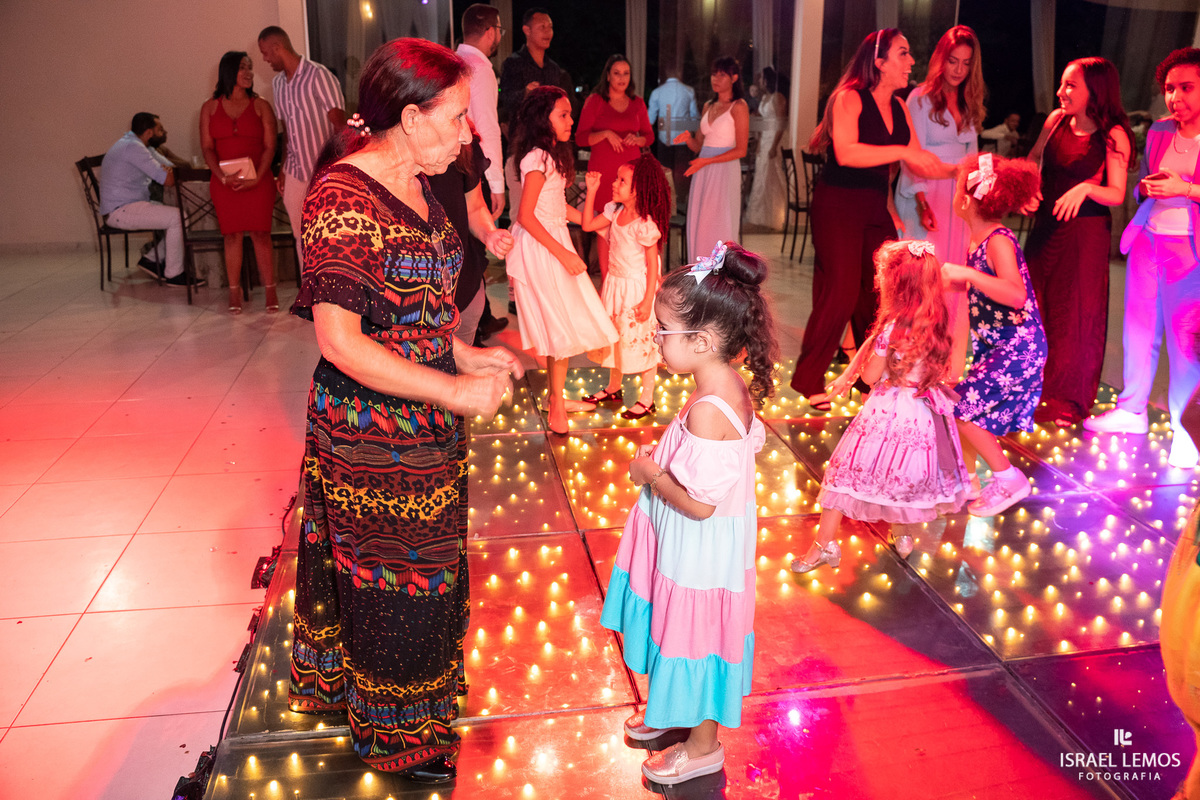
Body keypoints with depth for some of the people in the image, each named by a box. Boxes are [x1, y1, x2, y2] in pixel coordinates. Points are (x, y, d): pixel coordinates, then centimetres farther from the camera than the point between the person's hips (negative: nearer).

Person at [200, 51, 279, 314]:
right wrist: (222, 176, -11)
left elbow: (269, 146, 0)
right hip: (224, 182, 1)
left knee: (260, 233, -5)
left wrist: (257, 178, -13)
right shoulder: (210, 108, 9)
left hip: (258, 181, -1)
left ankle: (270, 291, 1)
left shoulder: (261, 106, 6)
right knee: (232, 235, 2)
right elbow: (207, 148, 5)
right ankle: (234, 292, 7)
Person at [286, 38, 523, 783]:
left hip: (426, 429, 9)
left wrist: (468, 354, 3)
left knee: (421, 567, 23)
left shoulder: (415, 187, 6)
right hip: (373, 436, -9)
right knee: (395, 581, 9)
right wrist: (454, 389, -26)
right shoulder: (344, 199, -21)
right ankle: (400, 735, 33)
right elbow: (339, 338, -25)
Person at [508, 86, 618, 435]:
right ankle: (556, 405, 6)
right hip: (539, 247, -9)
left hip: (554, 242, 9)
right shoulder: (538, 160, -17)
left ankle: (557, 396, 25)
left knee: (562, 324, 13)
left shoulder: (552, 155, 12)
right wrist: (562, 253, -21)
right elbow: (526, 216, -21)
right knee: (562, 324, -4)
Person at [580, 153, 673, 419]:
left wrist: (648, 300, -22)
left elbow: (653, 265, -20)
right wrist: (592, 191, 1)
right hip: (615, 283, 8)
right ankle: (613, 388, 36)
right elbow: (588, 225, 8)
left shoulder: (645, 224, -22)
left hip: (637, 287, -8)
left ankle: (647, 400, 14)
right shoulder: (615, 211, 0)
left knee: (642, 341, 1)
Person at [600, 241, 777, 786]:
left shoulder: (707, 412, -33)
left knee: (695, 638, 11)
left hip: (700, 554, -9)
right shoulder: (733, 388, -3)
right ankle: (679, 711, 49)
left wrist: (650, 474, -14)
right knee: (683, 633, 26)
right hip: (699, 550, 9)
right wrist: (665, 456, 6)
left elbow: (698, 504, -31)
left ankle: (703, 745, 34)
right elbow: (748, 446, 12)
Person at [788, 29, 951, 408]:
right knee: (841, 293, -12)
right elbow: (846, 152, -26)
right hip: (838, 205, -7)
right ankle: (809, 380, 1)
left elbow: (919, 164, 14)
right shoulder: (850, 98, -9)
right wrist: (902, 151, -28)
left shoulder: (899, 109, 12)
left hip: (875, 207, 7)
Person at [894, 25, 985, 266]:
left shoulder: (969, 102, 15)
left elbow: (971, 154, 19)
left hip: (959, 198, 6)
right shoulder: (921, 98, -3)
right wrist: (922, 203, -20)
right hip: (924, 195, -6)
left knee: (955, 262, 2)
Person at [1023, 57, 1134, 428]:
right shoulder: (1056, 120, 3)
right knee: (1036, 306, 12)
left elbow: (1117, 194, -12)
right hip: (1046, 226, 5)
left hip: (1085, 233, -5)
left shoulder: (1113, 135, -10)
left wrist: (1086, 188, -30)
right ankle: (1035, 388, 28)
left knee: (1074, 314, 3)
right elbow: (1031, 162, 14)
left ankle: (1067, 399, 18)